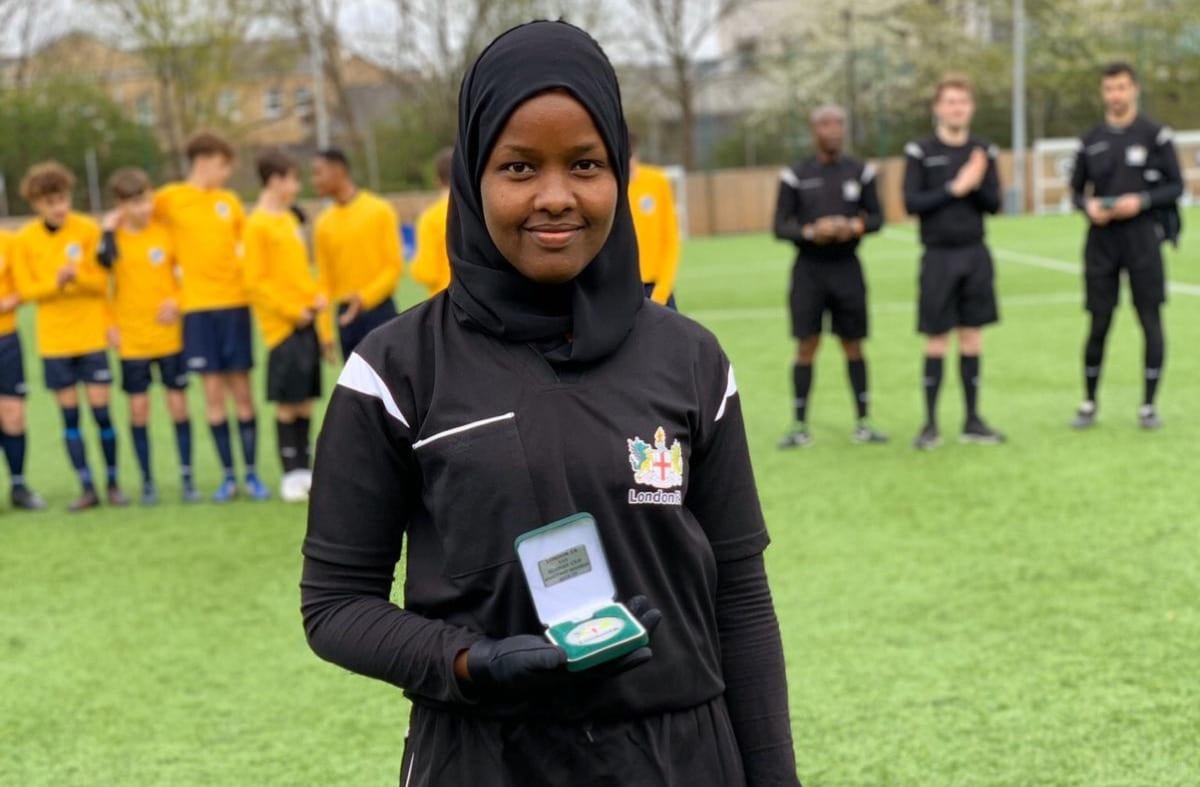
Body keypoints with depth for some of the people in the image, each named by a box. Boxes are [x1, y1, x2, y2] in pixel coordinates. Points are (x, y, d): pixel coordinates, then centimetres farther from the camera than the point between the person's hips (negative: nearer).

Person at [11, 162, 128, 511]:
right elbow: (25, 289, -2)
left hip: (92, 334, -1)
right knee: (69, 413, 3)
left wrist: (77, 275, -24)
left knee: (101, 409, -2)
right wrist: (55, 282, -20)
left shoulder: (88, 230, -5)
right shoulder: (24, 239, -2)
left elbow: (103, 281, -4)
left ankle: (113, 483, 11)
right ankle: (87, 488, 10)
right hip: (53, 338, 1)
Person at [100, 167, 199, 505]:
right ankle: (147, 481, 13)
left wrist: (178, 300, -7)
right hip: (131, 339, 0)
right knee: (138, 408, 2)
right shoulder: (113, 235, -3)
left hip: (170, 334, 0)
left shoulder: (166, 231, -2)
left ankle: (187, 478, 11)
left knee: (178, 404, 2)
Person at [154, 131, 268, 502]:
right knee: (213, 391, 0)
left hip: (235, 303, 2)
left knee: (241, 388, 3)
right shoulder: (169, 199, 1)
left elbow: (247, 244, 18)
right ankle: (227, 475, 9)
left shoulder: (229, 201, 9)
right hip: (197, 307, -2)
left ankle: (251, 474, 10)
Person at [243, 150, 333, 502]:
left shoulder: (289, 219, 16)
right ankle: (290, 474, 4)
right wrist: (293, 312, -14)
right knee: (287, 403, -4)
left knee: (306, 401, 7)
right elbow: (256, 282, -11)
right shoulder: (257, 225, -7)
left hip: (308, 324, 7)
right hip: (283, 327, -7)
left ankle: (303, 469, 14)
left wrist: (325, 326, 12)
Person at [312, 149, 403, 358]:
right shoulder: (324, 223, 8)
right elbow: (325, 280, 10)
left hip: (378, 311, -4)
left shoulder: (380, 211, -3)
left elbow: (395, 266, -6)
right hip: (346, 315, 4)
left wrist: (365, 297, -19)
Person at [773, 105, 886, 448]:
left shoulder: (860, 172, 5)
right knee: (806, 345, -3)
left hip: (846, 266, 2)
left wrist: (855, 227, -13)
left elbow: (876, 217, 8)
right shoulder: (795, 176, 0)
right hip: (809, 267, -1)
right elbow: (780, 226, -1)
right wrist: (810, 232, -19)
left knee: (853, 345, 6)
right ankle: (800, 426, 5)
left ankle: (863, 423, 14)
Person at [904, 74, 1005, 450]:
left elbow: (993, 203, 3)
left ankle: (973, 420, 14)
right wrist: (955, 189, -15)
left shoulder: (984, 152, 7)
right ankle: (931, 423, 8)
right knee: (937, 340, 0)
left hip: (975, 255, 3)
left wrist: (976, 185, -16)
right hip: (938, 256, -3)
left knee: (972, 336, 6)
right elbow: (912, 202, -9)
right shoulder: (920, 152, -3)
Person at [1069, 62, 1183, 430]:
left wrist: (1142, 201, -16)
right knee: (1099, 324, 4)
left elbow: (1176, 186, 0)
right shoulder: (1091, 141, 9)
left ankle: (1148, 405, 6)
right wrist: (1088, 205, -7)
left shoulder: (1155, 134, 0)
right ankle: (1089, 403, 16)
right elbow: (1077, 189, 15)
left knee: (1151, 320, -3)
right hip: (1101, 239, 2)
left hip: (1142, 237, -2)